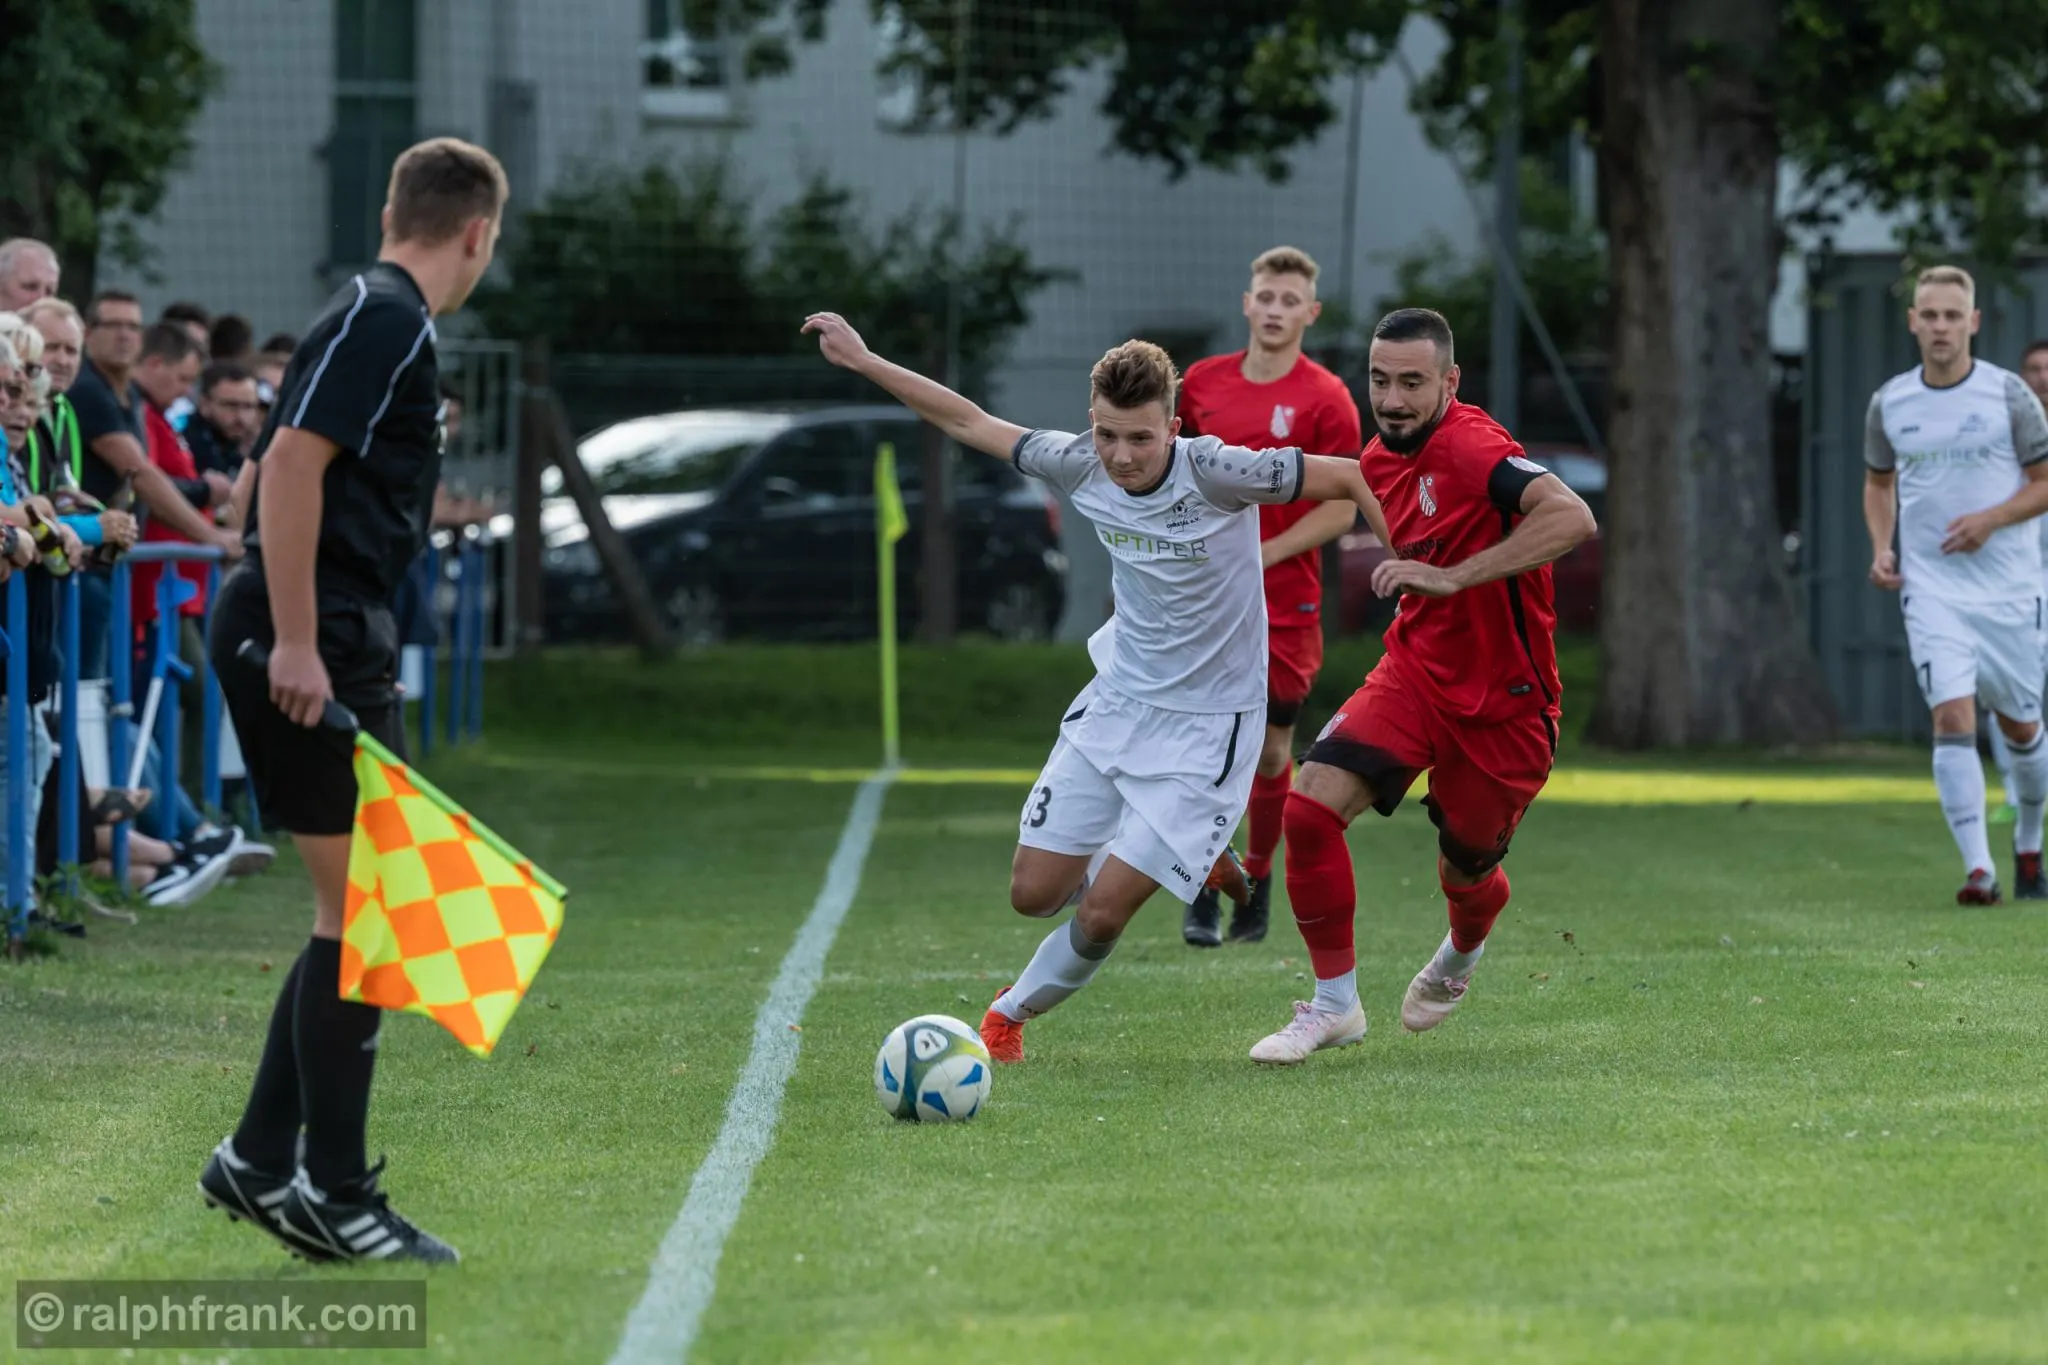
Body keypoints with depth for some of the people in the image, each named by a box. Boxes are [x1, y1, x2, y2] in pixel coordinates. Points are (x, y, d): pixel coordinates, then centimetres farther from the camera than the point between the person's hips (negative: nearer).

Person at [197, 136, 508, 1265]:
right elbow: (293, 461, -22)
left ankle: (260, 1161, 17)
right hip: (313, 641, -10)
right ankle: (332, 1193, -3)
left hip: (328, 641, 10)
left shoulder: (383, 318, 18)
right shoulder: (384, 322, -12)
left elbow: (304, 472, 26)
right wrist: (295, 642, -24)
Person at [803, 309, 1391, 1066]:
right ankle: (1186, 857, 30)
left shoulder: (1215, 471, -24)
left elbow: (1351, 479, -15)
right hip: (1116, 704, 6)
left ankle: (1013, 1010, 19)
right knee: (1034, 892, 5)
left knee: (1101, 910, -10)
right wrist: (863, 361, 3)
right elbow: (971, 423, 4)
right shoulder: (1081, 465, -9)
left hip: (1206, 726, -6)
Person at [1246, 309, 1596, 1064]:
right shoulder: (1380, 458, 4)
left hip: (1501, 701, -6)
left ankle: (1461, 955, 51)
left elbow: (1571, 518, -39)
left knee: (1465, 874, 11)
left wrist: (1451, 577, -40)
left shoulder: (1472, 447, -23)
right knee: (1310, 804, -17)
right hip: (1415, 671, 6)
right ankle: (1334, 1002, -3)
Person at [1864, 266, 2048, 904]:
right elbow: (1879, 481, 19)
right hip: (1931, 587, 1)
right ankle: (1978, 869, -16)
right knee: (1952, 718, -15)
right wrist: (1881, 546, 2)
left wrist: (1990, 520, -17)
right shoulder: (1889, 403, 3)